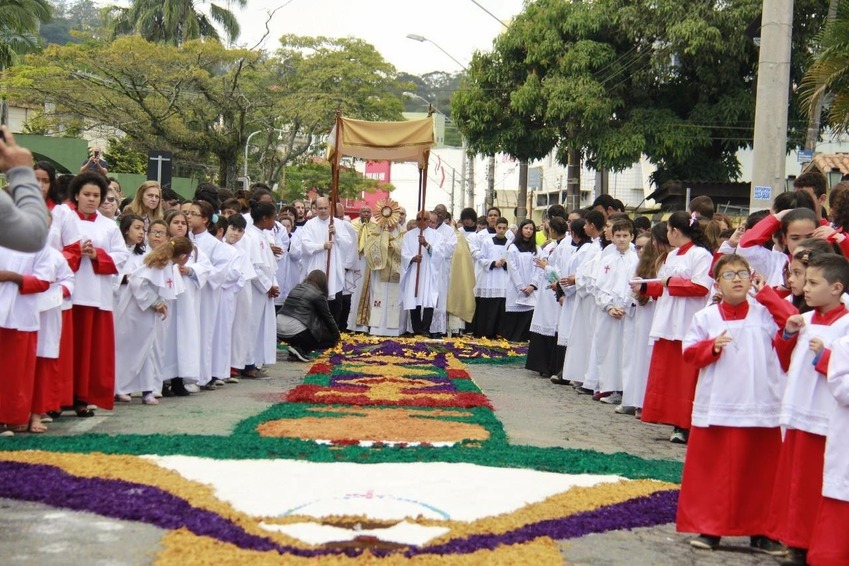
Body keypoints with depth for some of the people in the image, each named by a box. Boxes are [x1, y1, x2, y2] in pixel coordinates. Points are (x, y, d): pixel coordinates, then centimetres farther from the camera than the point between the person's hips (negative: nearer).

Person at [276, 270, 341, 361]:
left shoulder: (296, 288, 19)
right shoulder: (318, 294, -2)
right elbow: (327, 316, 7)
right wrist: (336, 336, 23)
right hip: (295, 331, -7)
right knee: (330, 338, 9)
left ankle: (296, 346, 6)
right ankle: (300, 349, -6)